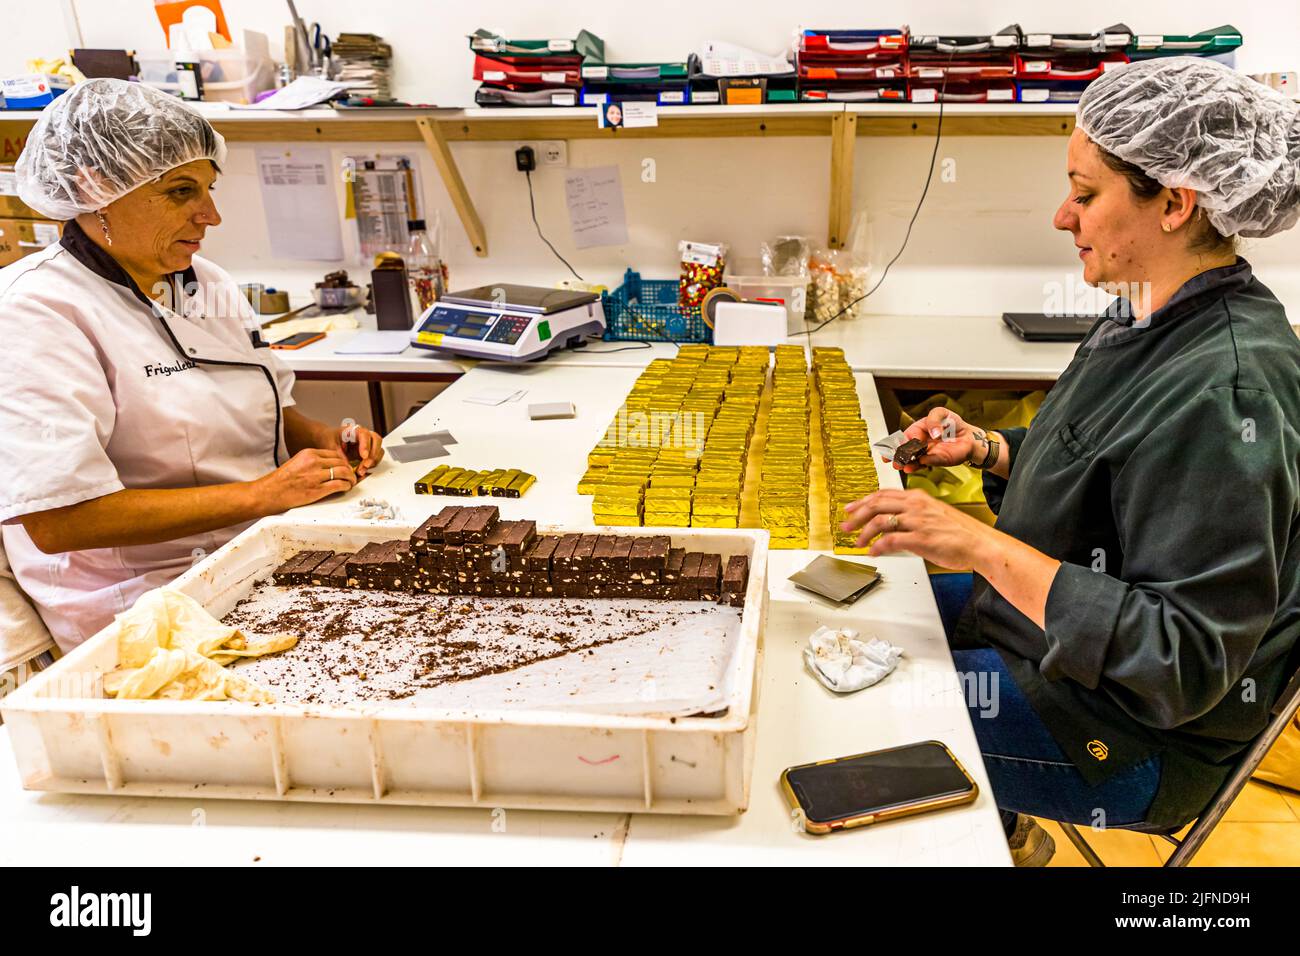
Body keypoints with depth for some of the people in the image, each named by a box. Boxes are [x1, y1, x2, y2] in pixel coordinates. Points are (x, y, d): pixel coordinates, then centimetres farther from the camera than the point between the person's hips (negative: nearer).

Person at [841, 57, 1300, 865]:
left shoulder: (1224, 388, -30)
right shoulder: (1158, 321, 0)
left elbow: (1182, 663, -30)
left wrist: (985, 548, -33)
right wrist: (989, 450, -1)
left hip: (1126, 728, -9)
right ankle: (996, 827, 30)